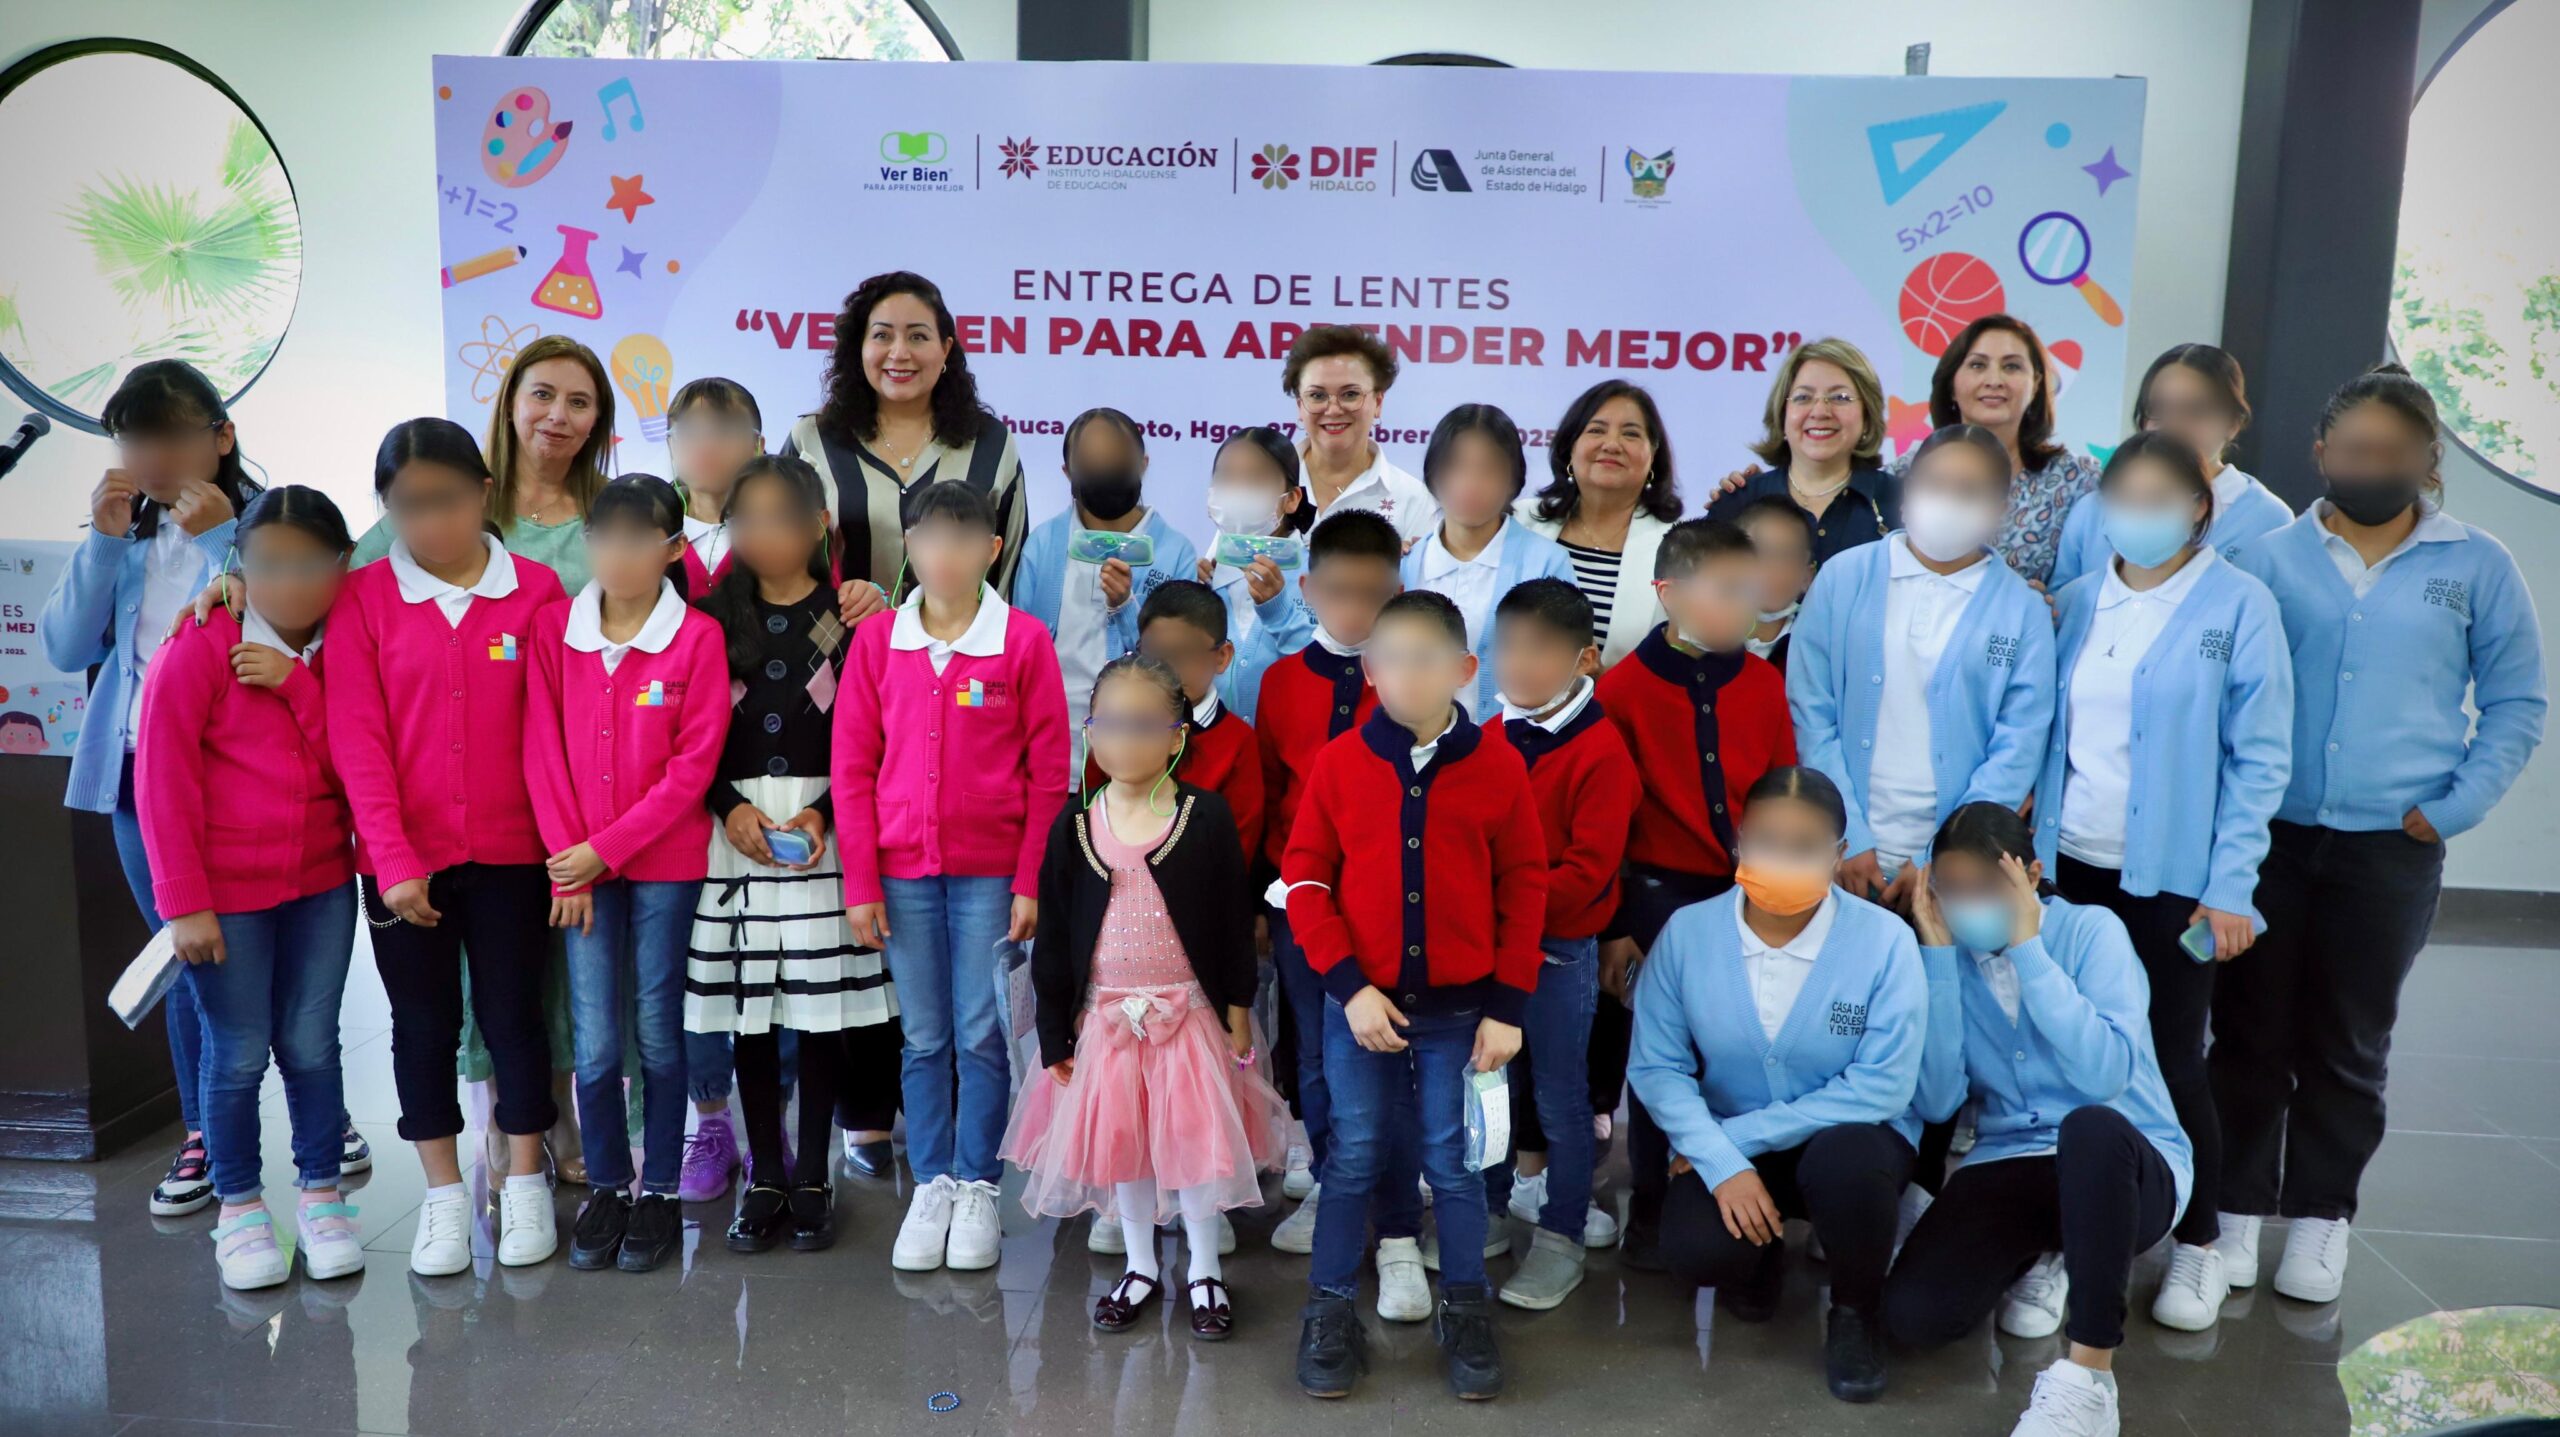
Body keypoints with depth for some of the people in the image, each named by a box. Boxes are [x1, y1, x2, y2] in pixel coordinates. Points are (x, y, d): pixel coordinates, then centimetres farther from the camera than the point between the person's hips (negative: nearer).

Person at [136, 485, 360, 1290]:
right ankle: (239, 1208, 23)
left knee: (312, 1045, 9)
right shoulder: (199, 649, -10)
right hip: (227, 892, -3)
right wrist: (185, 901, -10)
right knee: (237, 1053, 5)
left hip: (321, 884, 3)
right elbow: (163, 779, -9)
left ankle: (321, 1195, 24)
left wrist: (295, 680, -18)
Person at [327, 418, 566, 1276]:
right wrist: (393, 861, -10)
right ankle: (443, 1194, 26)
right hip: (402, 857, 1)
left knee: (515, 1015, 9)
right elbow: (356, 739, -6)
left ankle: (524, 1184, 25)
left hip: (510, 851, 0)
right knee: (424, 1022, 12)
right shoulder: (363, 598, -4)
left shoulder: (535, 591, -4)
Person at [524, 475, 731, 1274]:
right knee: (595, 1043, 3)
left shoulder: (697, 638, -7)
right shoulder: (555, 630, 1)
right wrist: (567, 862, -4)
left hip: (665, 863, -2)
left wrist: (608, 848, -11)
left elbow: (693, 766, -9)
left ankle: (660, 1194, 20)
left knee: (658, 1032, 7)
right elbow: (543, 753, 1)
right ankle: (605, 1190, 22)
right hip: (579, 865, 2)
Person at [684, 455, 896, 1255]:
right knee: (748, 1009, 5)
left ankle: (811, 1179, 14)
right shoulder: (713, 618, 8)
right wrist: (729, 807, -8)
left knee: (821, 1009, 1)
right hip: (734, 829, 2)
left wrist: (823, 813, -12)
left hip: (826, 829, -2)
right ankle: (764, 1176, 18)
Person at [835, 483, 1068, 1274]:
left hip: (990, 872, -2)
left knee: (982, 1037, 3)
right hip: (904, 871, 2)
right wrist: (861, 881, -1)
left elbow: (1049, 771, -2)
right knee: (924, 1039, 9)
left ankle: (978, 1189, 18)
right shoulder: (877, 638, 3)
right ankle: (931, 1185, 22)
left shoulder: (1023, 640, -3)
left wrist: (1031, 881, -6)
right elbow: (852, 767, 3)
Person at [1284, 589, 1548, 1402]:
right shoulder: (1339, 762, -5)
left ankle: (1465, 1314, 25)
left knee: (1454, 1164, 10)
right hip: (1359, 1005, 0)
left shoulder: (1498, 767, -5)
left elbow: (1524, 890, 0)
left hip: (1460, 1008, 0)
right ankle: (1330, 1314, 21)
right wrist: (1346, 983, -11)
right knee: (1353, 1160, 8)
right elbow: (1305, 878, -2)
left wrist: (1508, 1006, -2)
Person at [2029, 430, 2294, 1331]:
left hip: (2173, 878, -4)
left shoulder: (2240, 606, -5)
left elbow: (2261, 758, -7)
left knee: (2171, 1060, 4)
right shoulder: (2076, 603, 7)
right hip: (2073, 866, 4)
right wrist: (2033, 841, 2)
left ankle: (2198, 1247, 24)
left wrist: (2230, 887, -10)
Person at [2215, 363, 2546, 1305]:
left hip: (2392, 850, 0)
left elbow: (2516, 704, 6)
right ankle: (2238, 1207, 21)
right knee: (2250, 1031, 7)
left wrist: (2450, 810, -3)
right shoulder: (2268, 557, 2)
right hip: (2265, 837, 0)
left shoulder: (2476, 568, 3)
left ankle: (2319, 1215, 25)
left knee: (2349, 1043, 11)